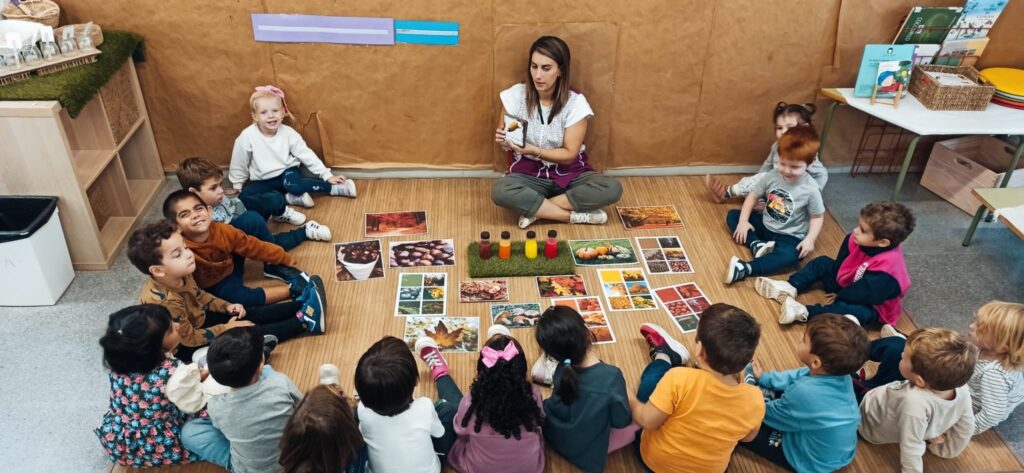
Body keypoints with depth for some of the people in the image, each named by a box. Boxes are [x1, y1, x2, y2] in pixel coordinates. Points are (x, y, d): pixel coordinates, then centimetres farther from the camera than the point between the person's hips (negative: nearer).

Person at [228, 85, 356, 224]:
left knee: (293, 184, -37)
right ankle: (290, 198, -28)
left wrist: (327, 176, -9)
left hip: (287, 172, -2)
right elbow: (238, 164, -2)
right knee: (244, 198, -26)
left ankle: (333, 187, -22)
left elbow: (307, 155, -6)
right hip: (264, 181, 2)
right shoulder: (247, 136, -17)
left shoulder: (289, 133, -13)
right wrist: (237, 185, 10)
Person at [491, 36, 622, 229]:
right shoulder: (515, 95, -8)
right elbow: (504, 139, 1)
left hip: (569, 174, 0)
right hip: (529, 175, 0)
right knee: (500, 192, -33)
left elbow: (570, 155, -13)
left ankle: (535, 209, -19)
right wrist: (504, 142, -24)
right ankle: (577, 215, -23)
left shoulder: (575, 103, -12)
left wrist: (534, 151, -28)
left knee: (612, 188, -27)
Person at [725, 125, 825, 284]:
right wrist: (743, 221, -9)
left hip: (789, 237, -5)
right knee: (732, 215, -4)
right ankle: (757, 245, -21)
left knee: (790, 254, -37)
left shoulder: (810, 189, -19)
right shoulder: (773, 175, -9)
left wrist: (810, 239, -23)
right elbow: (753, 196, 0)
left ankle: (745, 269, -45)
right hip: (764, 225, 5)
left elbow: (817, 216, -9)